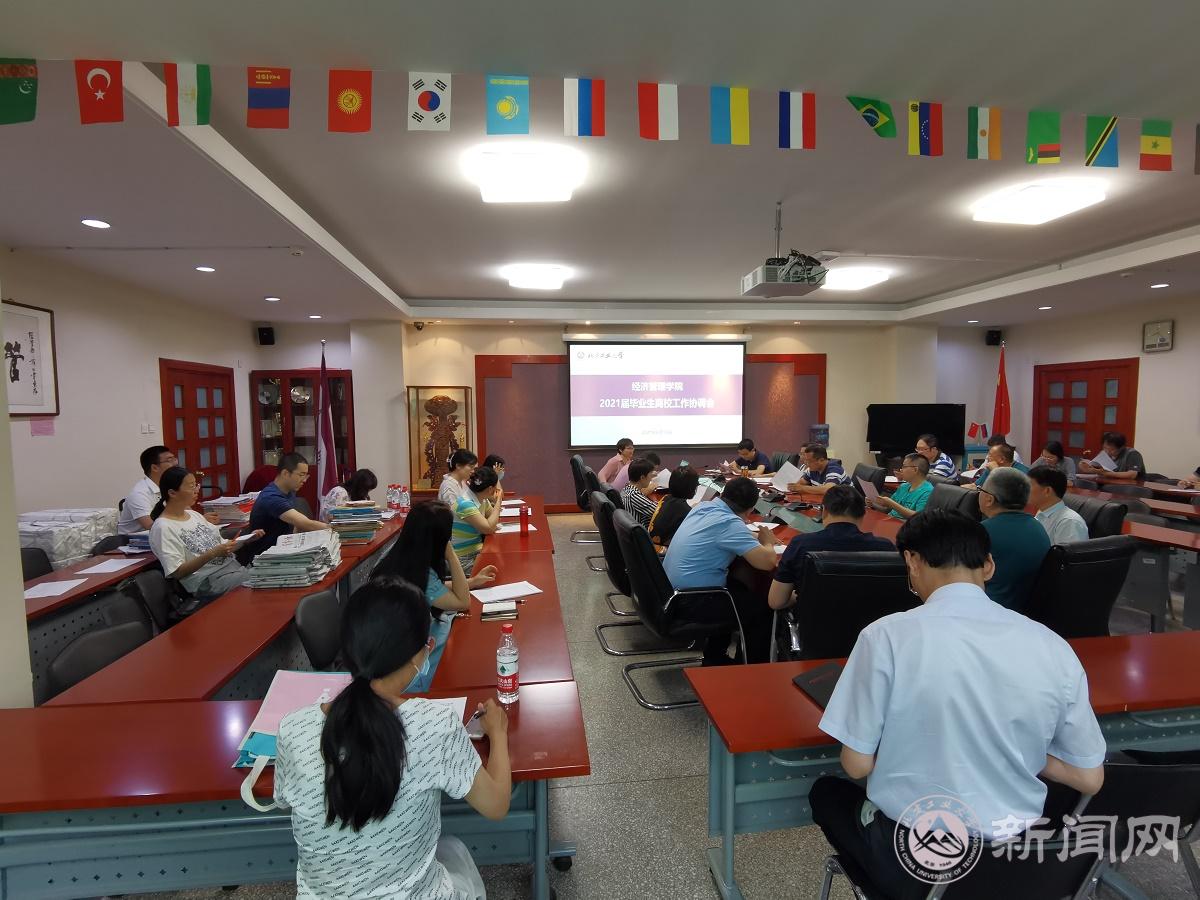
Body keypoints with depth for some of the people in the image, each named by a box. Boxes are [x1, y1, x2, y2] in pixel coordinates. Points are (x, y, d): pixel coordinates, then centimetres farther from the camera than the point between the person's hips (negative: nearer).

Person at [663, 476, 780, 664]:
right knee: (762, 611, 3)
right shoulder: (729, 523, -21)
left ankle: (714, 656, 37)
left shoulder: (703, 507, 4)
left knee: (740, 589, 28)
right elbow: (767, 562, -22)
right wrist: (767, 544, 1)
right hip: (689, 603, -9)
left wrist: (762, 539, 14)